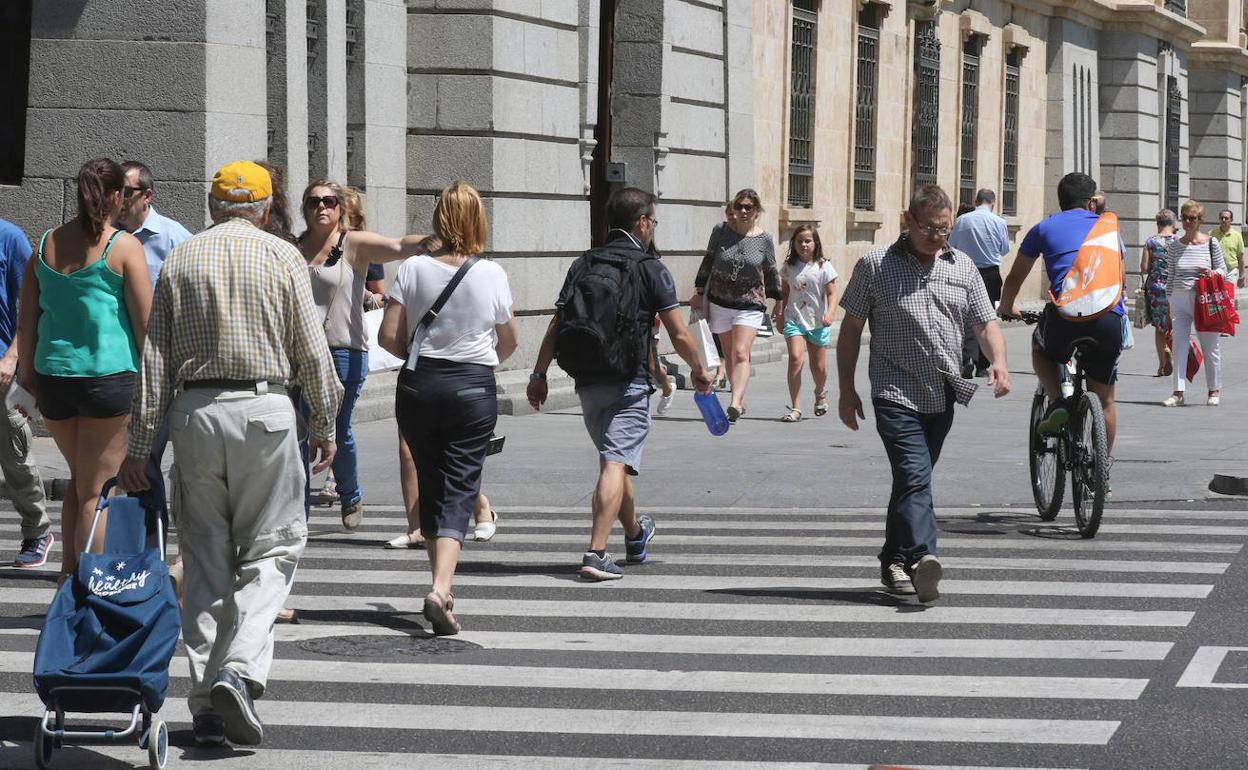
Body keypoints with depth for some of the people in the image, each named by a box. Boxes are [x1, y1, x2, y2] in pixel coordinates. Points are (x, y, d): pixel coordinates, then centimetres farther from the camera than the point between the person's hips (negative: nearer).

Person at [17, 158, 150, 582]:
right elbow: (145, 321, -8)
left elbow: (26, 320, 11)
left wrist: (27, 371, 21)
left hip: (51, 376, 5)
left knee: (79, 479, 21)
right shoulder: (124, 246, -6)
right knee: (96, 489, 3)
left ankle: (68, 574, 17)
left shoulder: (46, 245, 8)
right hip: (109, 374, -5)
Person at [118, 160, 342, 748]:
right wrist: (323, 422, 10)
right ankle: (239, 671, -14)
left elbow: (154, 357, 4)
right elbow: (311, 349, -2)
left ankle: (207, 704, 9)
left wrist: (139, 443, 6)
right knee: (272, 546, 6)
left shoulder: (179, 260, 7)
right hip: (263, 409, -2)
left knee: (204, 559, 9)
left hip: (194, 410, 3)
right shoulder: (282, 257, 1)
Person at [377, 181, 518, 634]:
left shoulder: (413, 269, -5)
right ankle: (441, 588, -21)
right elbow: (508, 342, 8)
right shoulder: (492, 275, -5)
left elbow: (389, 335, -6)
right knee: (458, 492, -2)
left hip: (419, 387, 2)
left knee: (430, 486, 16)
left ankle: (442, 585, 24)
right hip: (474, 390, -2)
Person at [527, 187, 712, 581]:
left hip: (587, 382, 6)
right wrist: (699, 370, 10)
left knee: (616, 460, 22)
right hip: (629, 384, -6)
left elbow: (556, 325, 4)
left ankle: (635, 534, 41)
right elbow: (679, 334, -6)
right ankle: (597, 553, -21)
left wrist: (539, 375, 9)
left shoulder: (583, 265, 7)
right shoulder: (650, 269, -5)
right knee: (615, 464, -10)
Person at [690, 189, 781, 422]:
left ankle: (736, 402, -28)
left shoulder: (764, 239, -2)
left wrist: (777, 300, 11)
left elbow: (771, 273, 9)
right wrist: (699, 292, 10)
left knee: (741, 353, -17)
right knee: (729, 354, 9)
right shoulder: (721, 231, -1)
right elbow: (708, 261, 10)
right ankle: (740, 401, 21)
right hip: (720, 302, 3)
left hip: (750, 304, -3)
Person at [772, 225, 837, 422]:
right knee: (795, 358, -18)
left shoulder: (824, 267, -3)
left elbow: (831, 294, -6)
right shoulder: (789, 267, 4)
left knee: (818, 366, 9)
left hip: (818, 322, 0)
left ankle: (820, 393, 44)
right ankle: (795, 408, -17)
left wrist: (829, 313, -21)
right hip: (794, 319, 0)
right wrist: (779, 313, 7)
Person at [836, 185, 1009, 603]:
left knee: (913, 480, 14)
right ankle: (923, 559, -33)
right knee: (915, 478, -20)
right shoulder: (875, 265, 0)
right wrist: (847, 389, 0)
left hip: (943, 396, 5)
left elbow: (985, 322, 11)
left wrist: (998, 360, -11)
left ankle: (894, 561, 26)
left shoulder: (963, 267, 11)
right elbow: (851, 328, 3)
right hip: (897, 394, -5)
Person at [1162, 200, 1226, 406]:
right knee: (1179, 346, -6)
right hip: (1179, 299, 2)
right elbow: (1171, 276, 10)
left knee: (1210, 345, 8)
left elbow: (1223, 270, 6)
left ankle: (1214, 390, 22)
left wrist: (1212, 273, -16)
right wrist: (1169, 302, 9)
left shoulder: (1211, 243, -1)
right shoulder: (1174, 246, 5)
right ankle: (1178, 393, -6)